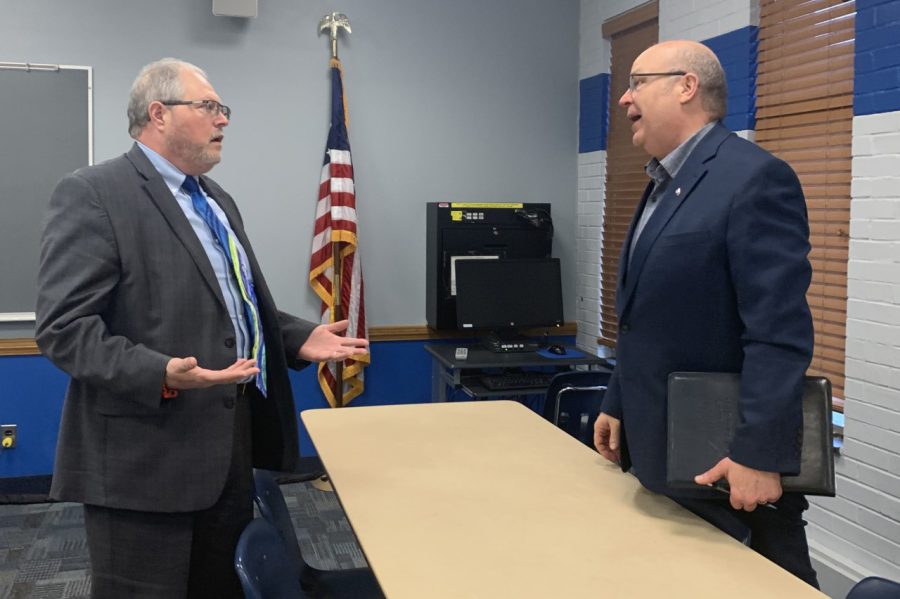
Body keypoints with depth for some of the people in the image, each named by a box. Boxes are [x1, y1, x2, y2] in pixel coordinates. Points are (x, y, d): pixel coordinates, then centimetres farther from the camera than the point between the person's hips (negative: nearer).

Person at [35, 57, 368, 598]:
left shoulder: (218, 201, 17)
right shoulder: (92, 195, -11)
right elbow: (63, 326, -18)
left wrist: (298, 338, 9)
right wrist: (159, 375, -30)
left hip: (232, 441, 8)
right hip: (147, 454, -8)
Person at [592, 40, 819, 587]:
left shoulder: (755, 178, -17)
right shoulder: (665, 184, 13)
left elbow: (779, 333, -23)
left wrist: (761, 455, -24)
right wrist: (619, 405, 18)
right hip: (663, 449, 9)